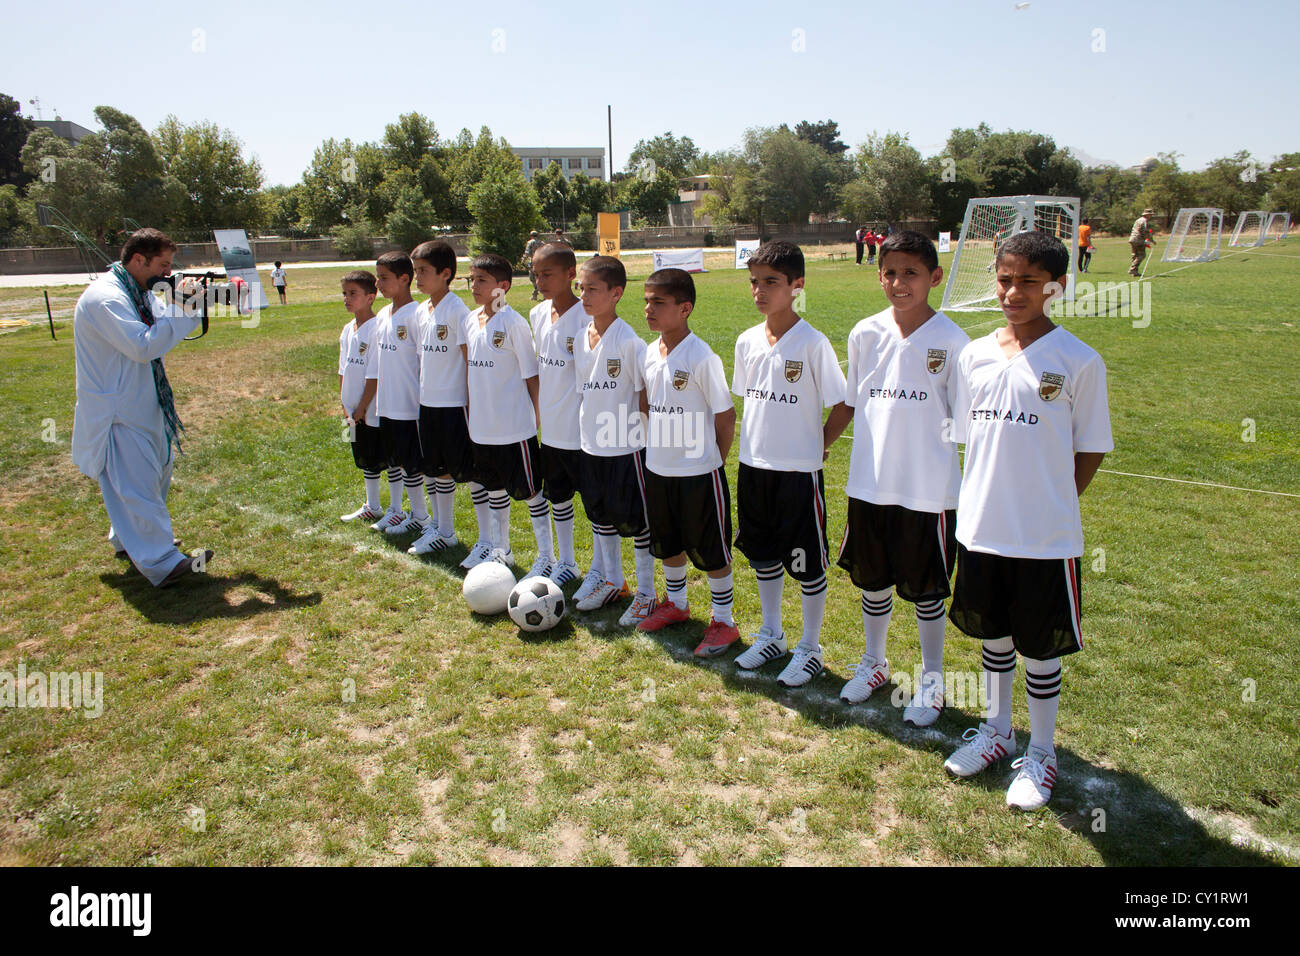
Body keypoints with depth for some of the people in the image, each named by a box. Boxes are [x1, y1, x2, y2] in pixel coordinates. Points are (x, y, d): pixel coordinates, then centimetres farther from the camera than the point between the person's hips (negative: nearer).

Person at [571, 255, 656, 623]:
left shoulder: (628, 341, -17)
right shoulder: (581, 338, 4)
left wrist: (640, 426, -10)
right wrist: (586, 432, 14)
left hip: (626, 448, -7)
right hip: (591, 445, 7)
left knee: (636, 520, 5)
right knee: (600, 516, 19)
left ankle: (646, 593, 19)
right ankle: (612, 581, 37)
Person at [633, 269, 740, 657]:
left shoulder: (702, 357, -18)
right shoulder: (650, 353, 3)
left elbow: (726, 414, -12)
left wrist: (714, 462, -5)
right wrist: (656, 445, 11)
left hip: (699, 472, -7)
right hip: (658, 468, 7)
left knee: (710, 550, 6)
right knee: (667, 544, 21)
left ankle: (723, 622, 21)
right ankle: (675, 603, 42)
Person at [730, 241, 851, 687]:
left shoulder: (812, 343, -14)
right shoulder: (747, 341, 4)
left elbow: (843, 406, -10)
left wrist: (815, 447, -4)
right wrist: (757, 442, 10)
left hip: (799, 471, -6)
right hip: (754, 466, 6)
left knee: (808, 564, 6)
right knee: (763, 556, 18)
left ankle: (810, 649, 22)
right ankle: (771, 636, 36)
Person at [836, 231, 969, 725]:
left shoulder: (951, 341, -10)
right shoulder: (865, 334, 1)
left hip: (929, 489, -3)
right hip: (870, 483, 4)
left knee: (926, 589, 10)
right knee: (873, 580, 17)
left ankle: (931, 680, 29)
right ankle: (873, 662, 39)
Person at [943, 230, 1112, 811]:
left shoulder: (1079, 362, -9)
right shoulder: (975, 356, 4)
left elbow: (1090, 452, -3)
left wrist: (1048, 505, -4)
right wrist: (987, 497, 6)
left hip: (1045, 537, -4)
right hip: (981, 526, 4)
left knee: (1040, 648, 9)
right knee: (994, 637, 20)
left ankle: (1041, 753, 29)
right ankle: (997, 730, 40)